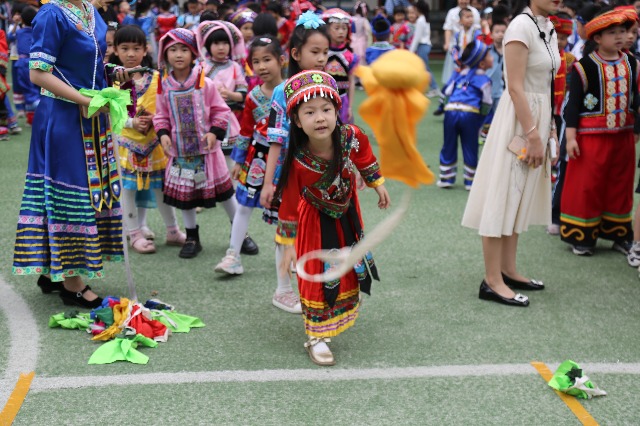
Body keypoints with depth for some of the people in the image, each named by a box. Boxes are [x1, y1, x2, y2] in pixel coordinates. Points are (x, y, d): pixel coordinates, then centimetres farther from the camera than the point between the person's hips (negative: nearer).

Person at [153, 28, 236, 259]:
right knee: (183, 194, 9)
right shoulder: (164, 87, -1)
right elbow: (161, 116, 8)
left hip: (206, 148, -2)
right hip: (179, 150, 3)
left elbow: (221, 110, -2)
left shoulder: (205, 83, -7)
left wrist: (215, 132, -15)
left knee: (224, 191, 5)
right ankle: (191, 237, 24)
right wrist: (163, 134, -10)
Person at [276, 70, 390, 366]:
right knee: (319, 276, 0)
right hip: (315, 220, -4)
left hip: (346, 213, 5)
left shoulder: (352, 137, -28)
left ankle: (344, 310, 50)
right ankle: (317, 338, 13)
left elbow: (365, 158, -3)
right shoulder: (298, 161, -35)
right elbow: (290, 203, -22)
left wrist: (378, 184, 10)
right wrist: (288, 244, -15)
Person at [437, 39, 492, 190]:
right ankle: (470, 181, 12)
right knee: (470, 148, 6)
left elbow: (447, 92, 16)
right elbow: (486, 104, -1)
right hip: (471, 114, -4)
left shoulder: (462, 74, 18)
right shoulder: (484, 80, 3)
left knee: (449, 146, 13)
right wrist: (479, 123, 10)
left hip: (451, 111, 4)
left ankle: (446, 178, 18)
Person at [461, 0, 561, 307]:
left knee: (520, 197, 14)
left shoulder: (548, 27, 10)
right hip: (518, 119, -9)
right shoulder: (522, 25, -16)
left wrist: (550, 130, 12)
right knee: (504, 196, -4)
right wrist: (533, 135, -20)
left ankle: (508, 270, 24)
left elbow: (546, 84, 14)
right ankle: (492, 281, 1)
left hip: (540, 114, 9)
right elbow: (515, 87, -19)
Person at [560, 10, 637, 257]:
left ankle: (619, 235, 23)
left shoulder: (631, 65, 7)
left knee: (620, 187, 12)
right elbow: (573, 103, -8)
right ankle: (582, 236, 11)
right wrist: (571, 136, -12)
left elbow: (635, 99, 15)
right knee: (587, 187, 0)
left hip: (623, 137, 5)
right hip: (591, 137, -5)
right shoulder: (585, 66, -8)